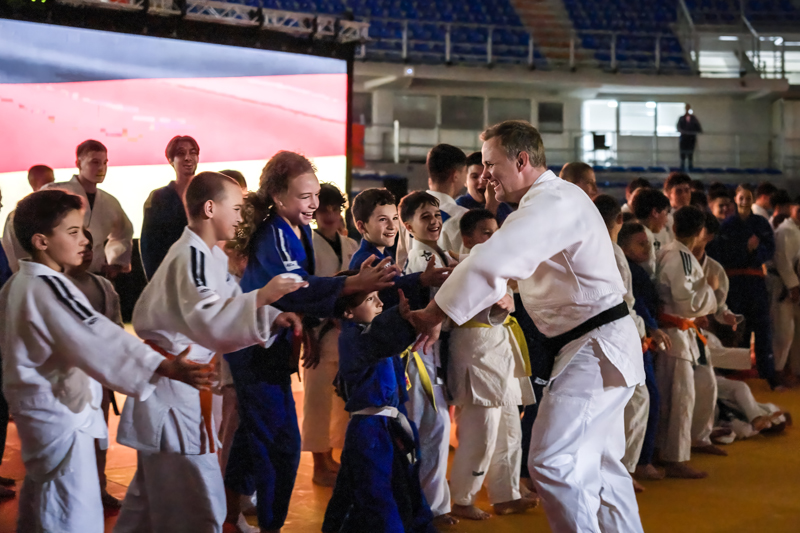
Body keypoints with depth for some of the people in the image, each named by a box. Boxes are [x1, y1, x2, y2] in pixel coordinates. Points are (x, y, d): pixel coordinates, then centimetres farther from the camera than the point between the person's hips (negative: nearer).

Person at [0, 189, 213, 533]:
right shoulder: (49, 289, -23)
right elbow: (100, 340, -34)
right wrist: (166, 368, -43)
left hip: (35, 409, 11)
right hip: (60, 413, -11)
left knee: (39, 498, 24)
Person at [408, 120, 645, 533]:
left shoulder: (553, 201, -19)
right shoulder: (551, 200, 16)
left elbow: (491, 263, -29)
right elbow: (503, 264, 18)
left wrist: (434, 315, -19)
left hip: (596, 349, -11)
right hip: (597, 345, 11)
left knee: (552, 462, -14)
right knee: (598, 464, 17)